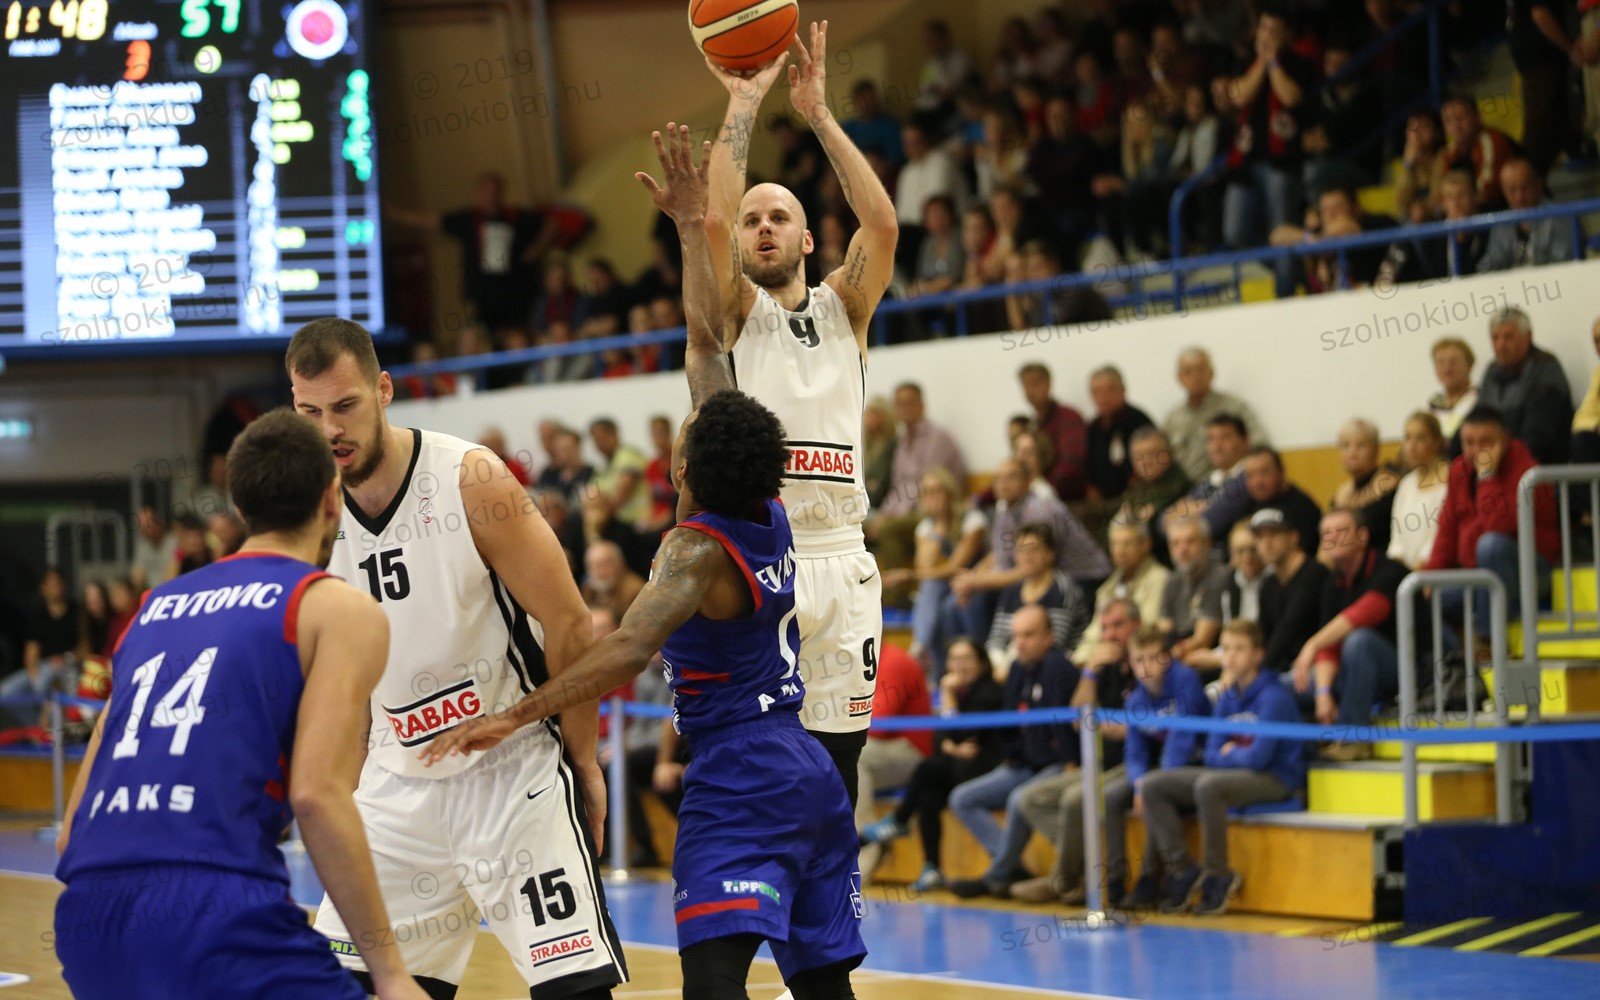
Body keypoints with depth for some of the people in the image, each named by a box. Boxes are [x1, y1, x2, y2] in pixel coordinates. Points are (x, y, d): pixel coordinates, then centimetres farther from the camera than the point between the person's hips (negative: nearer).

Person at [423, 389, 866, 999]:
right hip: (810, 769, 9)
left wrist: (513, 718, -29)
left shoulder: (696, 548, -15)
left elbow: (631, 651, -29)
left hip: (738, 774, -9)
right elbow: (731, 423, 26)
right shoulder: (771, 518, 7)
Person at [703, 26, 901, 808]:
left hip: (840, 561, 3)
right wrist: (742, 104, -7)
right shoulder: (734, 311, 8)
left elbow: (882, 222, -3)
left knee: (835, 768, 7)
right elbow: (712, 220, -10)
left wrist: (818, 112, -3)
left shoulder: (843, 307, 15)